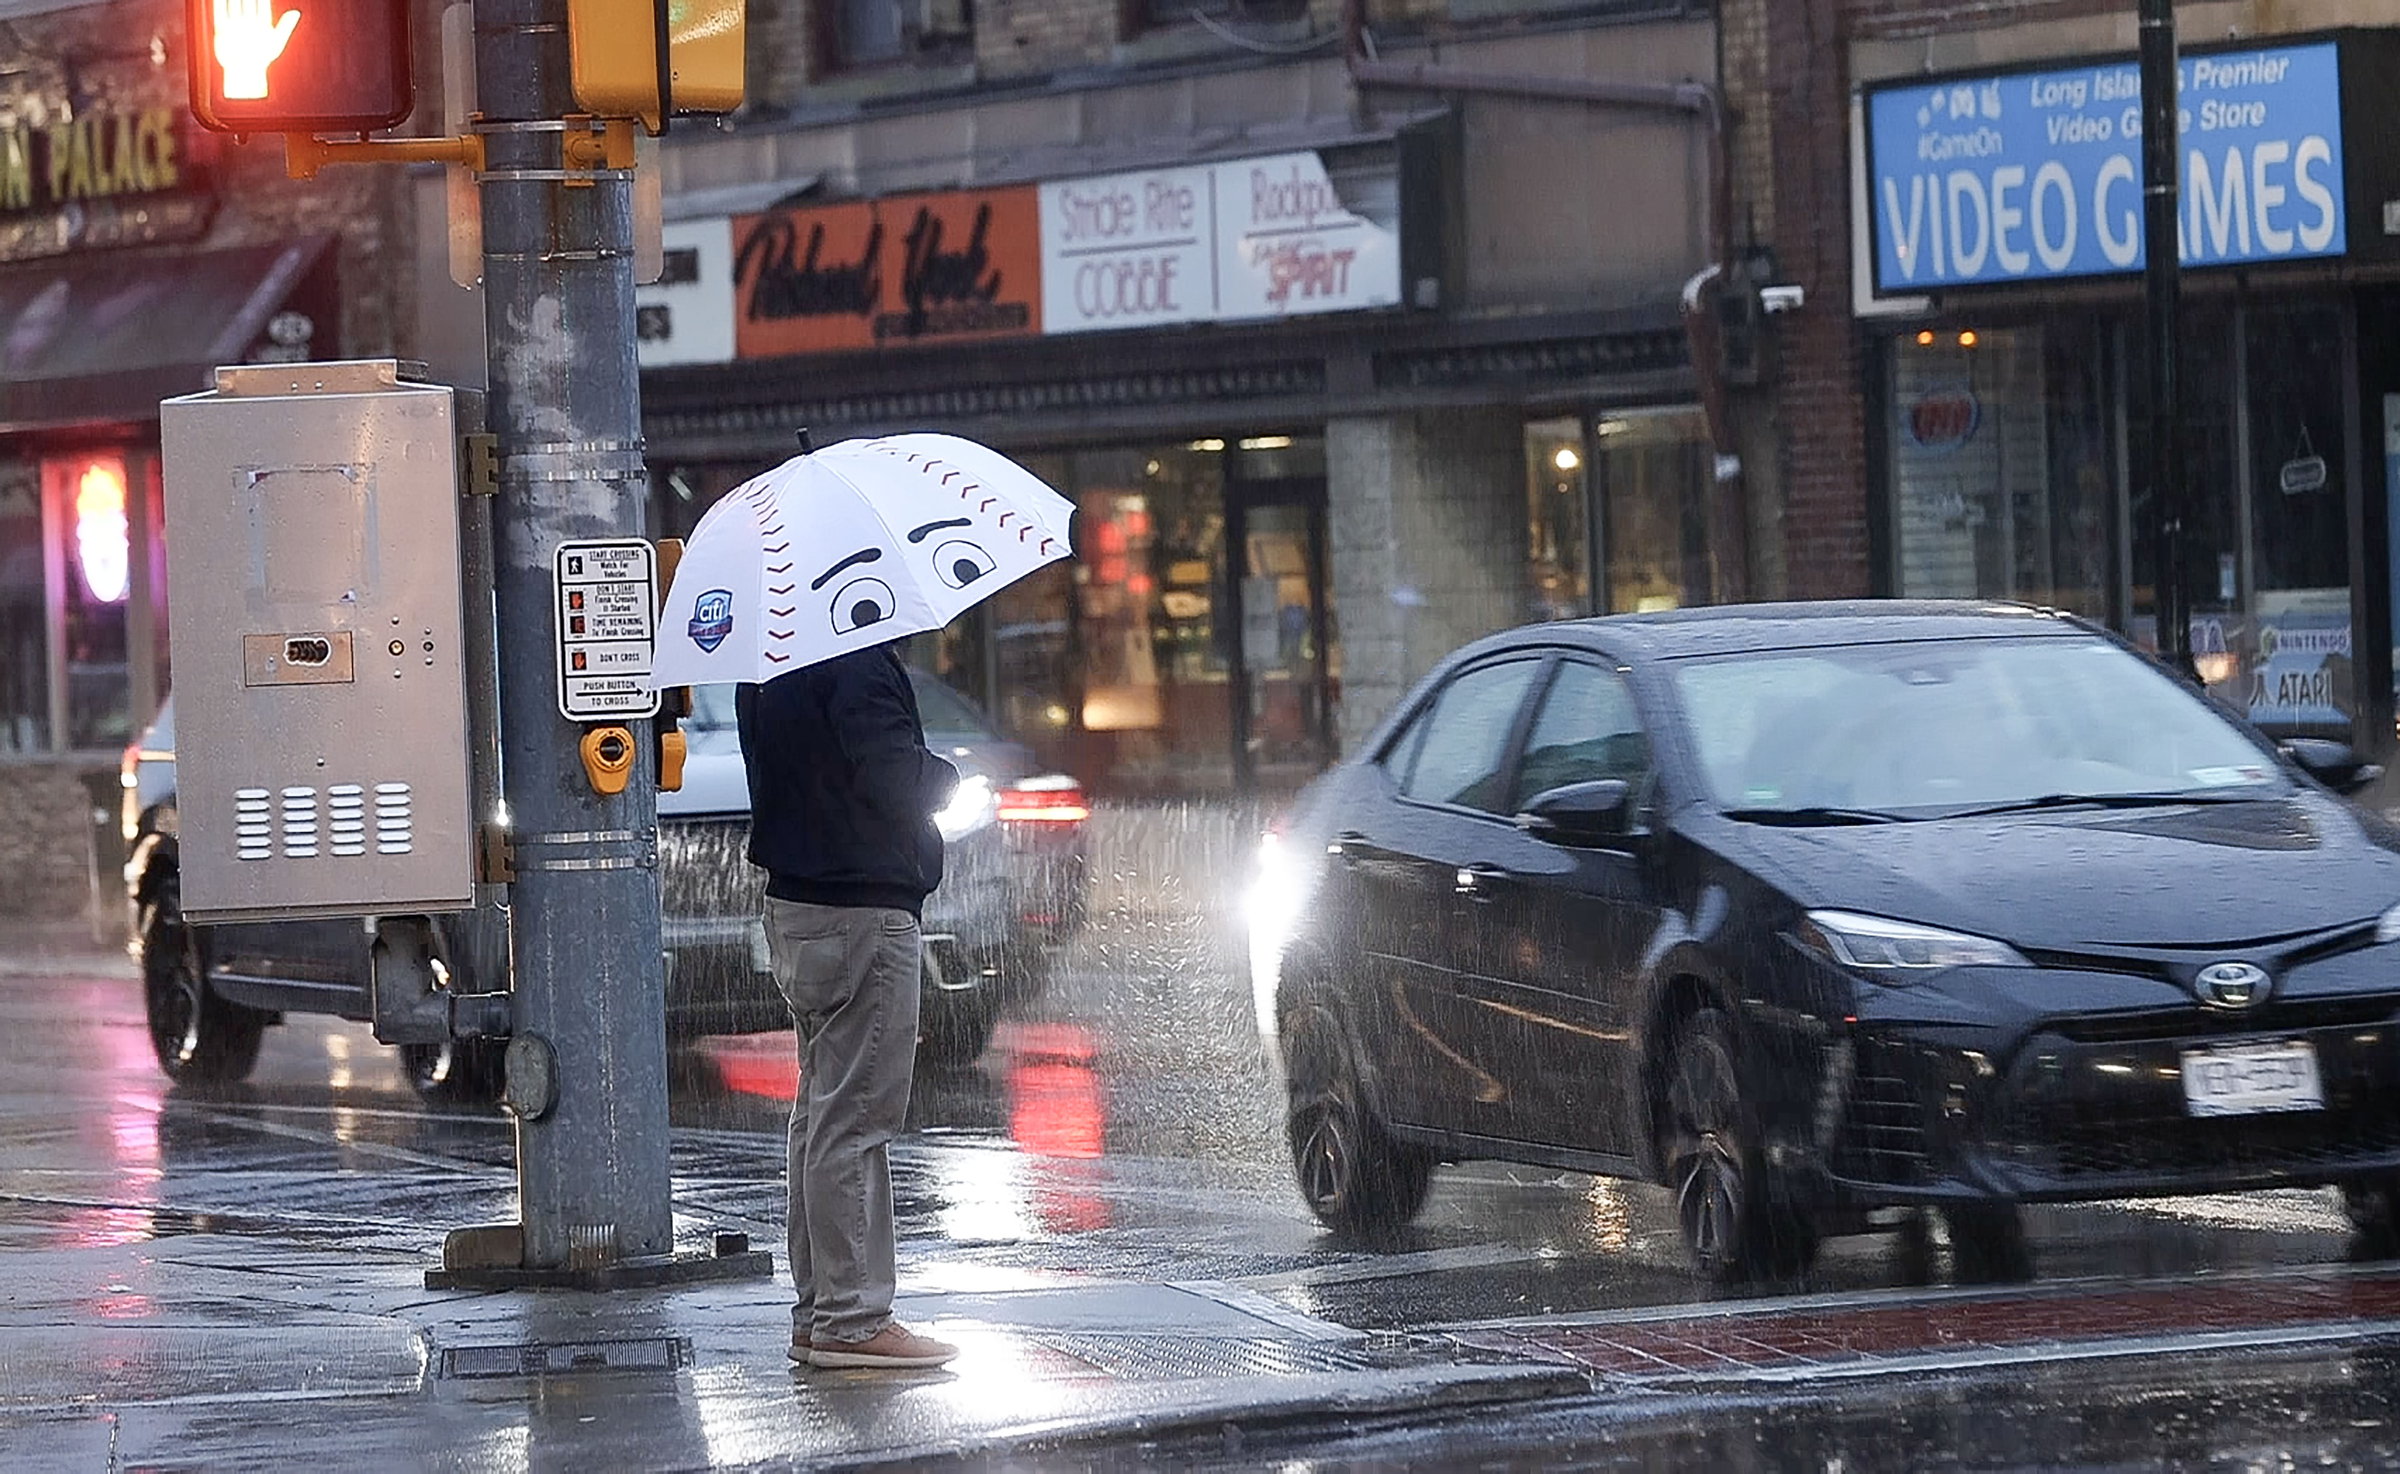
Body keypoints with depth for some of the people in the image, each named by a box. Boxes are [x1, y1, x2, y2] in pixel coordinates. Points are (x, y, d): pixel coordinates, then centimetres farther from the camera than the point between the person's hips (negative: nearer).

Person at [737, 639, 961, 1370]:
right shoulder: (859, 662, -18)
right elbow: (892, 777, -25)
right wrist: (945, 776, -3)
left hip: (796, 903, 9)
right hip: (862, 912, -9)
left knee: (824, 1111, 14)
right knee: (852, 1117, -6)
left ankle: (819, 1311, 18)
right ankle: (851, 1320, -4)